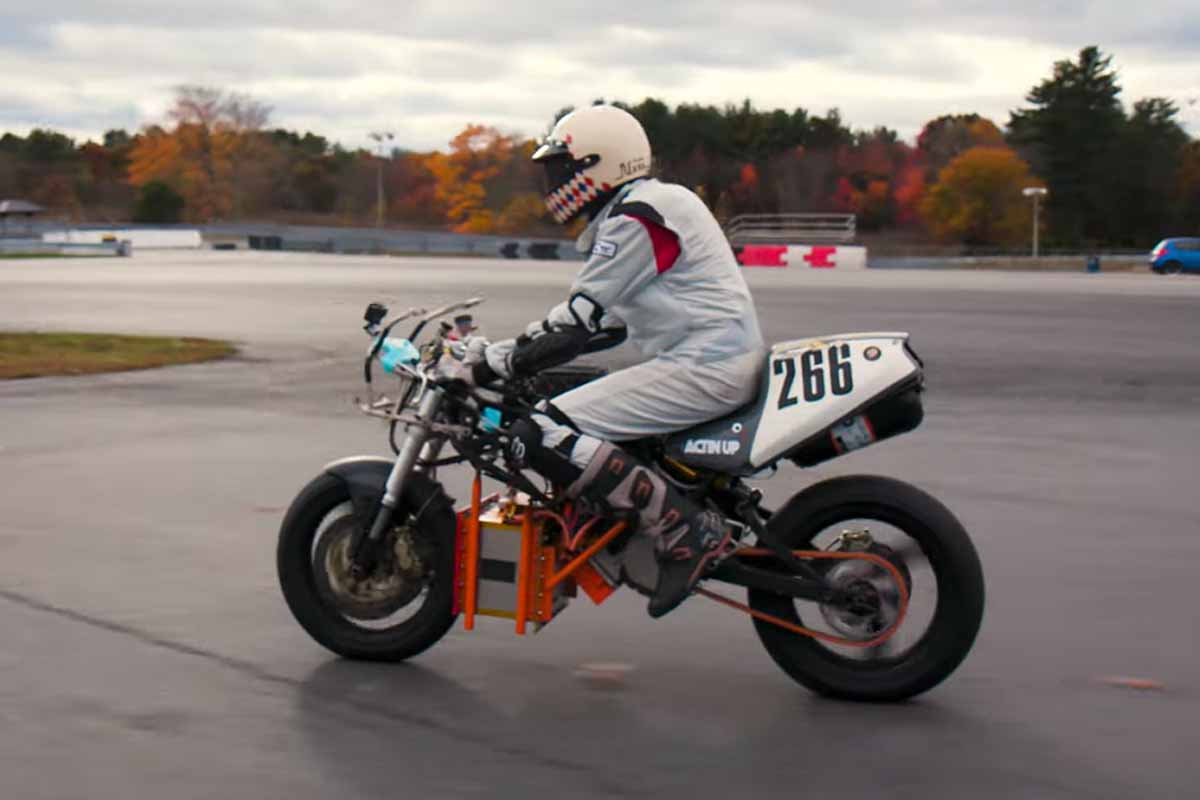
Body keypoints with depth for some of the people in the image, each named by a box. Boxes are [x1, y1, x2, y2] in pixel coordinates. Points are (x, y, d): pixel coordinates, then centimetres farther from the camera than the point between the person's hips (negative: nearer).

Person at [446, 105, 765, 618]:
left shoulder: (637, 218, -10)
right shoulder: (654, 206, 22)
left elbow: (580, 322, -16)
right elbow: (608, 324, 23)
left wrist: (489, 365, -12)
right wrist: (501, 355, 20)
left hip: (703, 368, -11)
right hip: (723, 363, 11)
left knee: (542, 436, -17)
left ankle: (684, 532, -20)